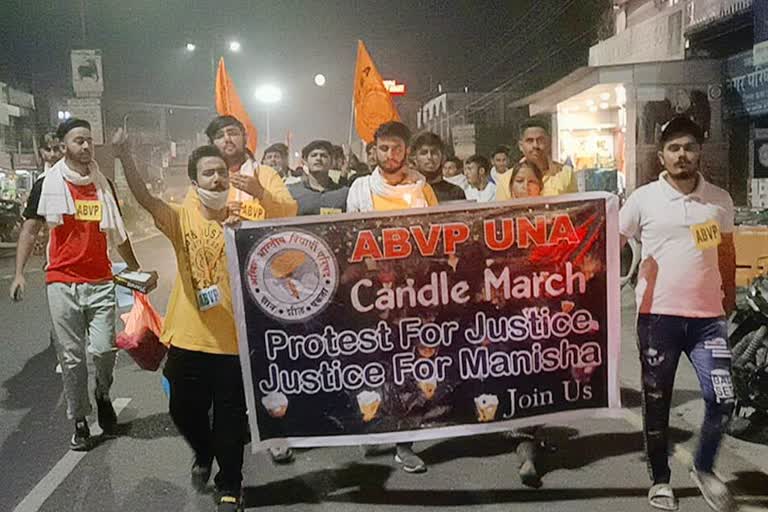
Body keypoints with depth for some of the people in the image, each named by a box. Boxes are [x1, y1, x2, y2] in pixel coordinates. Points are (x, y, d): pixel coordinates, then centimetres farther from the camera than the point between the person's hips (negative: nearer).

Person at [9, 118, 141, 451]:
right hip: (62, 283, -1)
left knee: (104, 349, -7)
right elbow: (30, 230, 5)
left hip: (101, 282, 2)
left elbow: (116, 232, 18)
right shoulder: (47, 185, 1)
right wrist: (19, 273, -3)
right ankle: (80, 422, 18)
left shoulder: (104, 184, 9)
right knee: (71, 357, 4)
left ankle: (103, 395, 25)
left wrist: (135, 269, 18)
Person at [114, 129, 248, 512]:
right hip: (187, 339, 1)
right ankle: (203, 455, 47)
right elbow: (144, 199, -21)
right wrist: (125, 157, -37)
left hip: (233, 339, -1)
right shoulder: (182, 218, -3)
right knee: (184, 410, 15)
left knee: (230, 418, 8)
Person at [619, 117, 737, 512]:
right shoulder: (643, 198, -3)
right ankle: (660, 479, 26)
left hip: (707, 316, 2)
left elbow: (727, 253, 18)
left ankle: (703, 468, 25)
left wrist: (730, 298, 19)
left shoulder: (720, 200, 6)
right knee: (656, 403, 8)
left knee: (723, 400, -3)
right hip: (658, 315, -2)